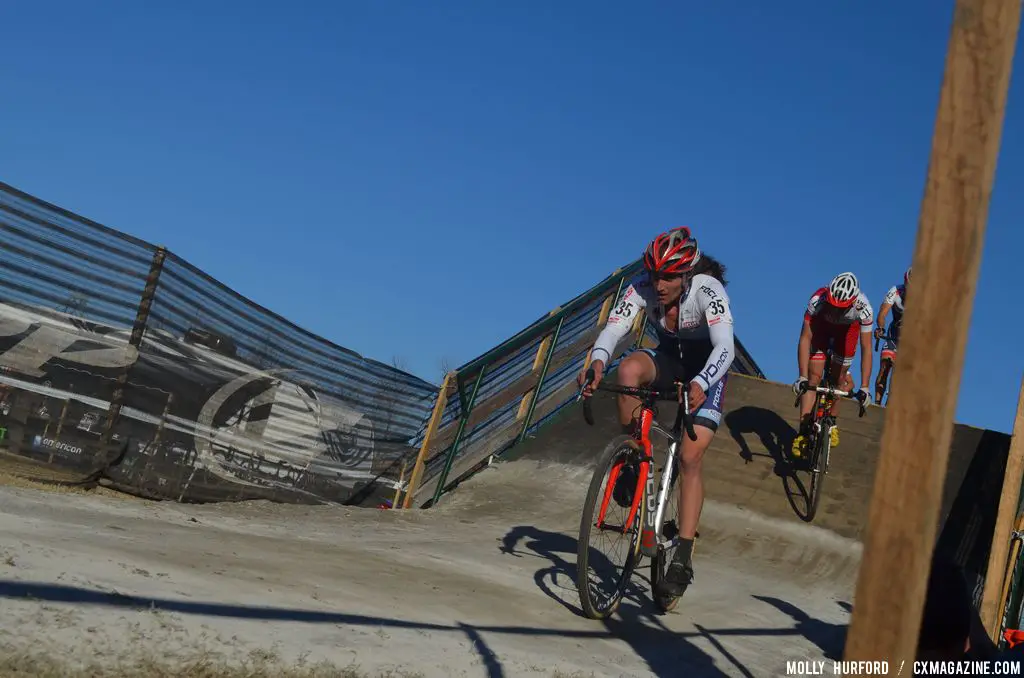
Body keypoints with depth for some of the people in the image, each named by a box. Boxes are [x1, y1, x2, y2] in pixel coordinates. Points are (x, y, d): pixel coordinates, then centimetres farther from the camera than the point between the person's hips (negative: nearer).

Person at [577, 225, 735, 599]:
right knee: (629, 367, -33)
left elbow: (725, 348, -40)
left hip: (707, 369, -3)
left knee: (689, 460, -16)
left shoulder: (708, 290, -30)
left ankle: (683, 557, -11)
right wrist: (597, 362, -52)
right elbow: (613, 329, -31)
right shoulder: (643, 289, -21)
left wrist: (700, 384, -59)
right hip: (668, 359, 3)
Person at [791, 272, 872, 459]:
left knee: (838, 378, -1)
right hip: (821, 325, -1)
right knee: (814, 376, -11)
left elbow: (866, 349, -34)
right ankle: (803, 431, -14)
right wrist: (802, 377, -41)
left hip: (847, 330, 1)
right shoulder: (818, 300, -40)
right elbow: (805, 339, -36)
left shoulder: (863, 308, -38)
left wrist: (864, 388, -38)